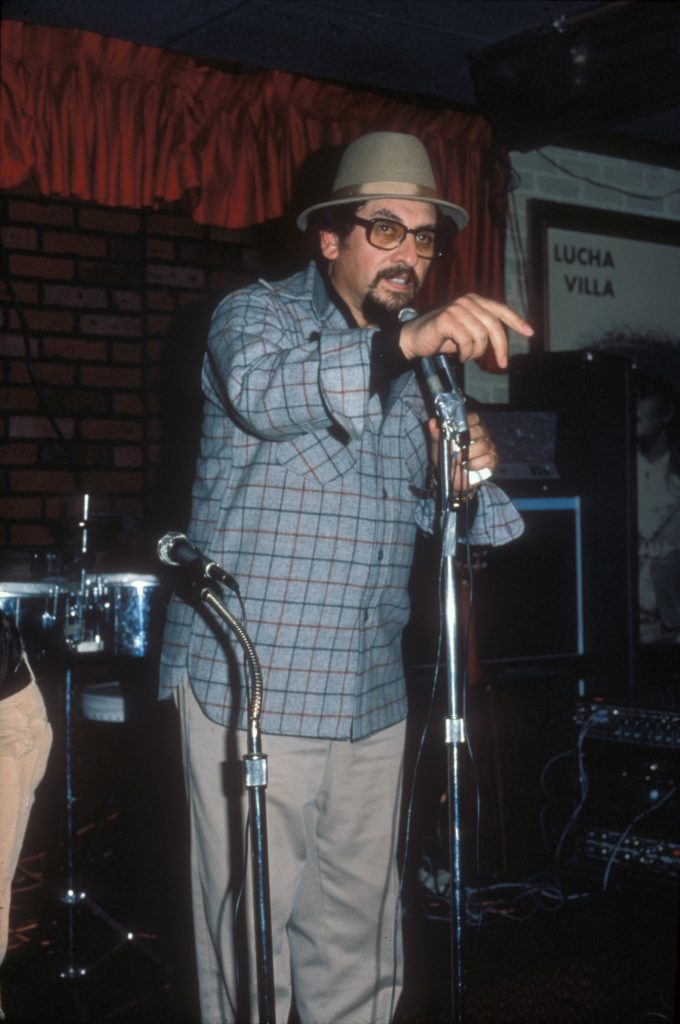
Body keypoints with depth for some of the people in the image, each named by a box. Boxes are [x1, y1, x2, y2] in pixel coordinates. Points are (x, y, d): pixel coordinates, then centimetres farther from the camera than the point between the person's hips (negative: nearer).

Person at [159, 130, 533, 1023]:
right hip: (250, 686, -5)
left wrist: (469, 471, -7)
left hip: (371, 694, 6)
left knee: (359, 947, 11)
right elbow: (264, 394, -26)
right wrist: (404, 342, -41)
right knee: (253, 936, -2)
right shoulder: (257, 315, -2)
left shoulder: (418, 370, 16)